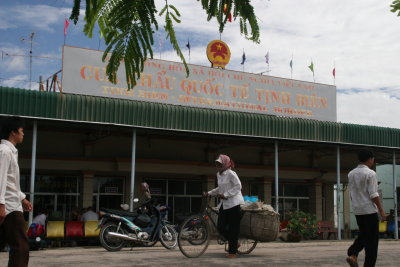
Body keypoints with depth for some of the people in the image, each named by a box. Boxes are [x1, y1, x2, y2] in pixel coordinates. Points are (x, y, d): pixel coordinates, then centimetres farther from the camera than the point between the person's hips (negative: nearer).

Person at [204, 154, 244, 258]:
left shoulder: (231, 173, -11)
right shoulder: (218, 175, 13)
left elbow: (238, 186, -16)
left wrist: (225, 194, -20)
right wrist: (209, 193, 14)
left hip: (233, 203, -8)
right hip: (224, 204, 8)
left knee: (233, 227, -3)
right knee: (220, 227, 2)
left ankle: (233, 252, 6)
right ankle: (234, 243, 23)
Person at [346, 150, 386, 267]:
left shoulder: (351, 174, 9)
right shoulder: (370, 173, -11)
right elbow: (373, 194, -15)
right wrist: (381, 210, -9)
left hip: (357, 210, 7)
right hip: (369, 209, -7)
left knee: (363, 235, 19)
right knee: (372, 239, 2)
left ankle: (352, 255, 0)